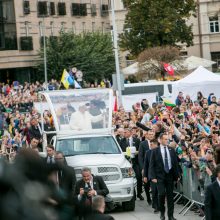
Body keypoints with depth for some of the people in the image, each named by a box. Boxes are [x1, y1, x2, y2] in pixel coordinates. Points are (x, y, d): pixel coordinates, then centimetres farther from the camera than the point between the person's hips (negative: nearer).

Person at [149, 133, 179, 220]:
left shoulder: (171, 150, 8)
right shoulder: (155, 151, -1)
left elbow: (175, 163, 10)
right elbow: (152, 165, -2)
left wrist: (177, 175, 5)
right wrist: (153, 177, -10)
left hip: (170, 175, 3)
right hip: (160, 176, -3)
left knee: (170, 195, 4)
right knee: (161, 193, -13)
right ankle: (162, 212, 9)